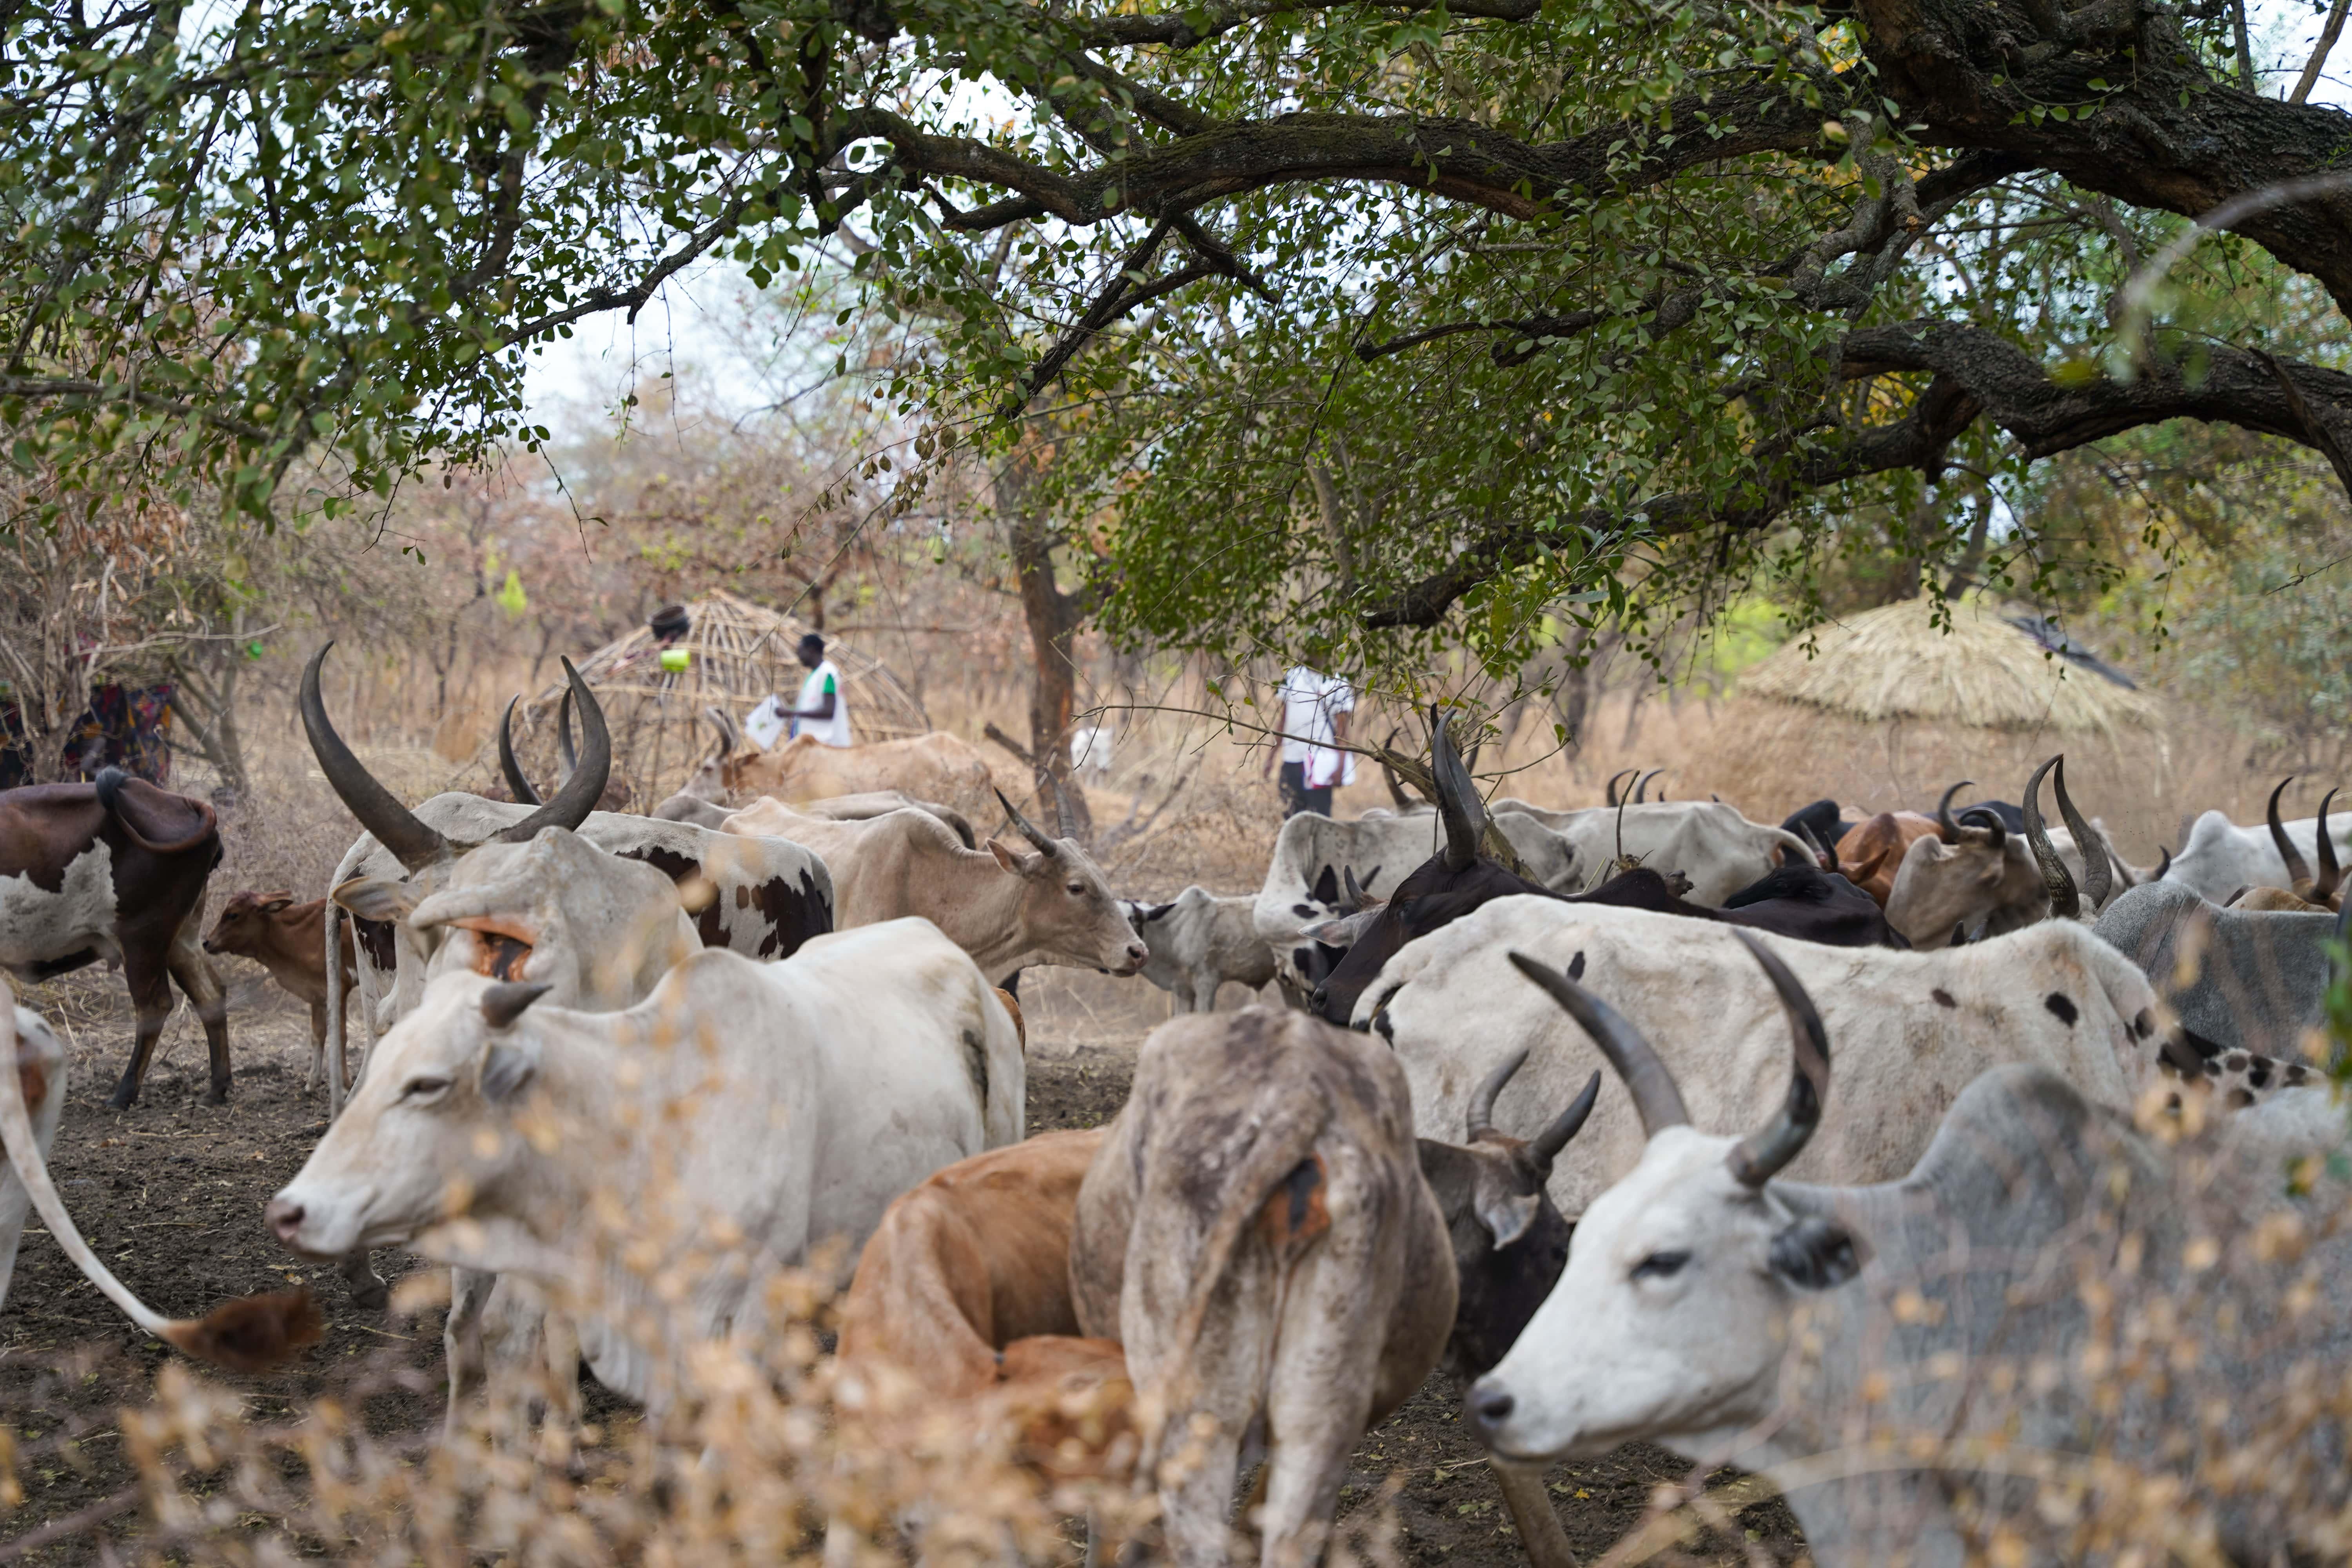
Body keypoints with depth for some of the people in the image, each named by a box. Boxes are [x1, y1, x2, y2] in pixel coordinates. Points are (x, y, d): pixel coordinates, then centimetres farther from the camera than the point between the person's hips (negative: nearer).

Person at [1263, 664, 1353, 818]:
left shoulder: (1336, 682, -8)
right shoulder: (1293, 674, 8)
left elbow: (1342, 728, -8)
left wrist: (1340, 765, -13)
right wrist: (1271, 754, 14)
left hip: (1319, 762, -6)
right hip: (1291, 760, 6)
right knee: (1292, 818, 11)